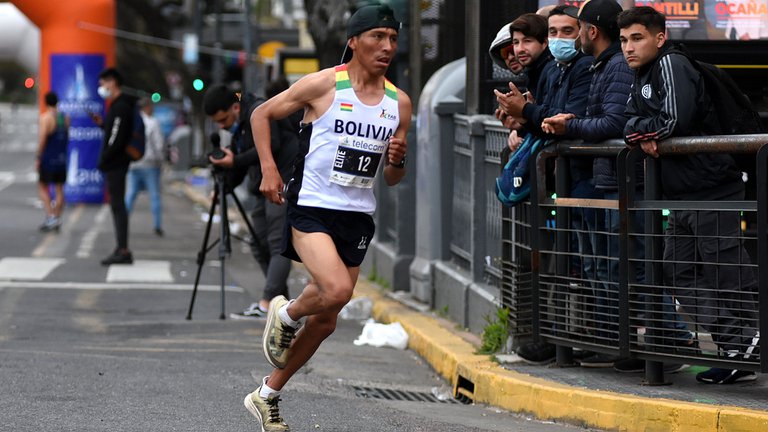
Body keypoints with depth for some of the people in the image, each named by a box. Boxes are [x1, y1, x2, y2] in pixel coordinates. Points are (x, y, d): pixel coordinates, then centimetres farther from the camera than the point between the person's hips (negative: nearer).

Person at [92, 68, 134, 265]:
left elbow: (116, 139, -21)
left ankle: (123, 251, -10)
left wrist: (103, 161, -16)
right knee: (117, 206, 12)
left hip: (115, 164, -10)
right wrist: (103, 124, 13)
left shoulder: (120, 107, -16)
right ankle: (121, 249, 15)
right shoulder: (120, 105, 17)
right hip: (117, 164, 10)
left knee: (117, 205, -9)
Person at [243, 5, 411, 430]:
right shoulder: (324, 85, -7)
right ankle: (285, 314, 6)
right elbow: (261, 113, 3)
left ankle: (267, 396, 26)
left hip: (358, 216, 6)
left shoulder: (399, 102, 7)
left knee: (325, 322, 8)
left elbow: (392, 180, 15)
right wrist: (268, 170, -8)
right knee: (337, 290, -28)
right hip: (311, 207, -6)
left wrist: (397, 160, -8)